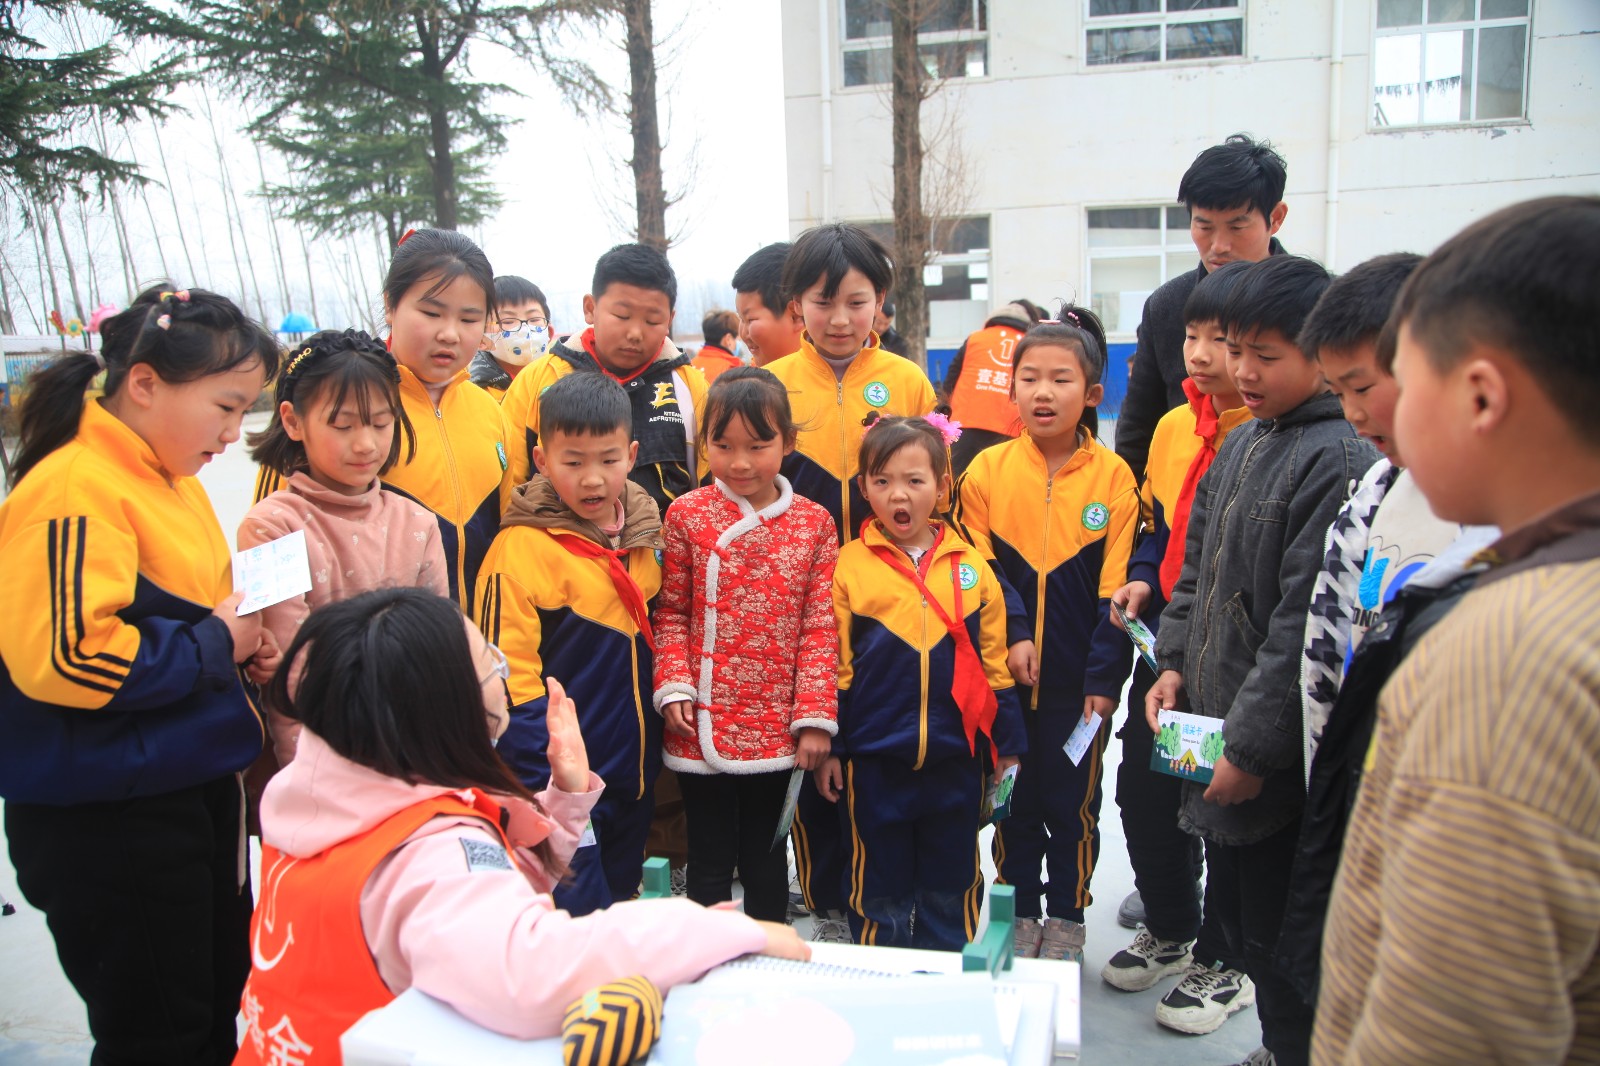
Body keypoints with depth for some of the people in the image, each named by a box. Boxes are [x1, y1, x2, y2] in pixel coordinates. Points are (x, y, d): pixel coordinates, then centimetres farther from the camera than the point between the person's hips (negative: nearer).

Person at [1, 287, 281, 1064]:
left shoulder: (172, 479, 8)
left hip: (193, 787, 9)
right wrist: (214, 645, -19)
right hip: (105, 819, -9)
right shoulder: (73, 491, -21)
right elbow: (64, 658, -31)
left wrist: (238, 643, 1)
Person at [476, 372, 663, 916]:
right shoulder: (522, 548, -16)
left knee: (619, 901, 21)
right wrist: (547, 783, -19)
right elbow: (508, 677, -16)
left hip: (633, 772, 7)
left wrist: (649, 751, 13)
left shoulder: (642, 534, 4)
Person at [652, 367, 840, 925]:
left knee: (766, 858, 17)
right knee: (710, 860, 11)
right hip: (703, 728, -1)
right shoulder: (686, 514, -3)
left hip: (778, 728, 1)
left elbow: (820, 626, -1)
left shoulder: (813, 523, -1)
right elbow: (671, 613, 1)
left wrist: (815, 716, -5)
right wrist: (674, 688, -11)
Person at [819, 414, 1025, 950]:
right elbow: (830, 665, -1)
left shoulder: (971, 565, 2)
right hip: (874, 761, -2)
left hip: (956, 760, 2)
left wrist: (1007, 745, 9)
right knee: (879, 885, 12)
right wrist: (828, 748, -1)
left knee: (951, 886, 15)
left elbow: (994, 664, 8)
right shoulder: (849, 565, -5)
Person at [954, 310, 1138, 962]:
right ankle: (1019, 913, 31)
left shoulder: (1113, 476, -6)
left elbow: (1117, 588, -6)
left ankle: (1066, 917, 30)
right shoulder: (987, 470, -3)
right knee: (1013, 798, 14)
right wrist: (1012, 637, -13)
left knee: (1073, 802, 11)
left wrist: (1104, 677, -9)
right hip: (1003, 672, 1)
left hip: (1077, 679, -1)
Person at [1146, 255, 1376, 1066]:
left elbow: (1305, 620, -21)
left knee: (1277, 935, 4)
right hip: (1212, 728, 9)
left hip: (1277, 757, -9)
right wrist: (1174, 660, 8)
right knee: (1230, 906, 21)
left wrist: (1252, 744, -19)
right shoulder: (1241, 444, 10)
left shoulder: (1338, 459, -17)